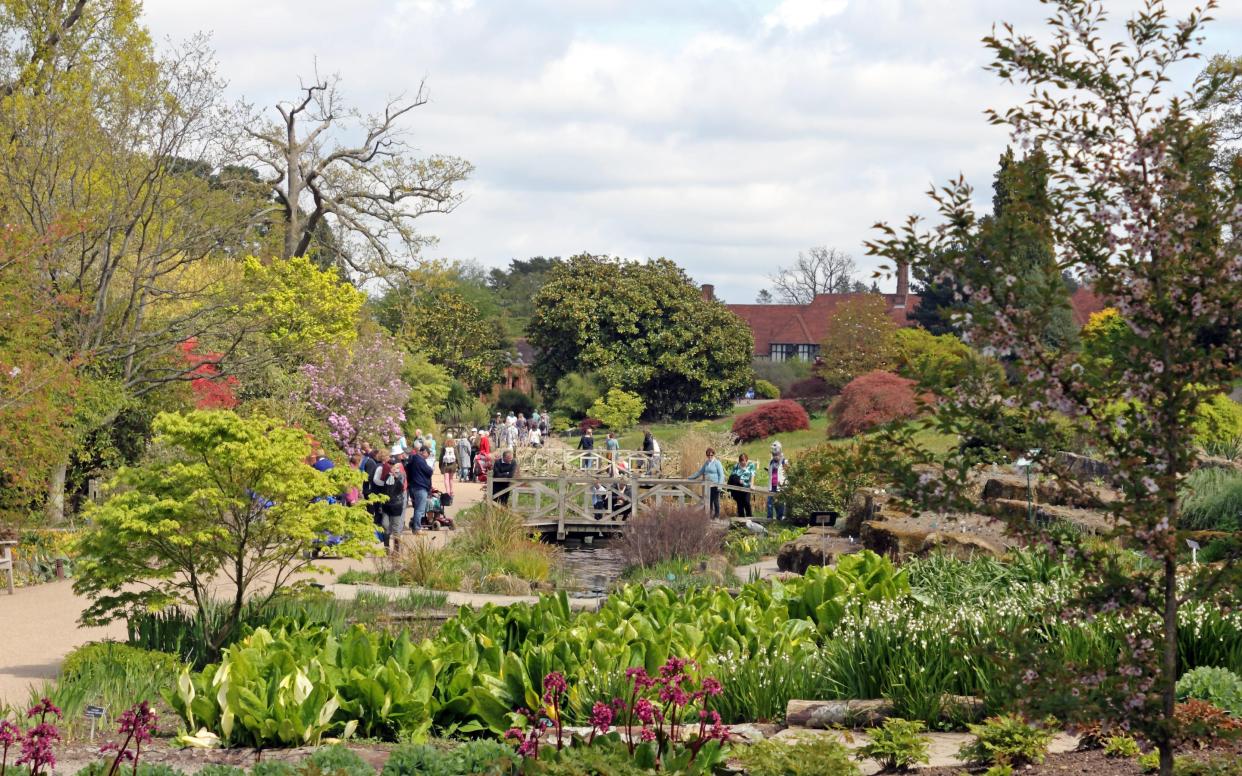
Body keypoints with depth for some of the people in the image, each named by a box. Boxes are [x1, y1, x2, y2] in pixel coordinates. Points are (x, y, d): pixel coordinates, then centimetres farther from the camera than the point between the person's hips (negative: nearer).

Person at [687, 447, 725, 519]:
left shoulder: (717, 463, -3)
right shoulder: (706, 463, 15)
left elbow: (721, 475, -7)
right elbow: (700, 472, 26)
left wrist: (719, 485, -17)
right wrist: (691, 477, 24)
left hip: (715, 486, -6)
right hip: (707, 486, 6)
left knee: (716, 501, -2)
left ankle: (717, 516, 4)